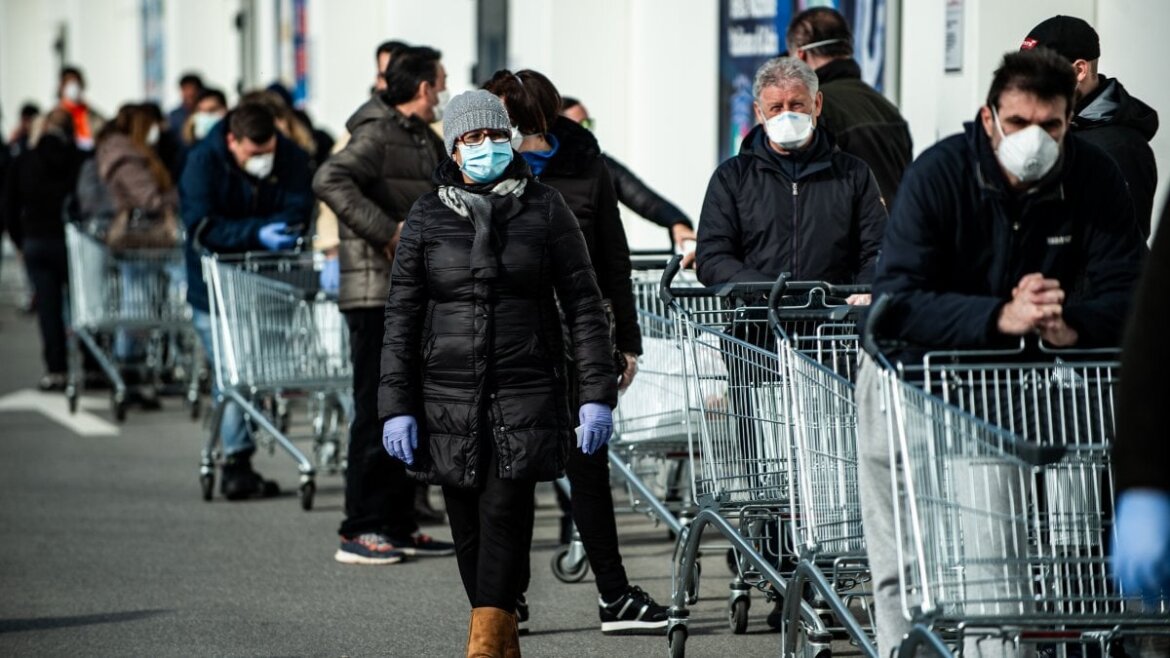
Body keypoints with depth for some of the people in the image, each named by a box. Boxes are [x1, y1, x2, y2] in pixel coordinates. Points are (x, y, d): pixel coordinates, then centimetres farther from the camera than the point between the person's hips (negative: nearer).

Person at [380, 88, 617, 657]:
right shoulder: (427, 218, 6)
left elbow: (583, 306, 4)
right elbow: (401, 318, 6)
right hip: (448, 395, 2)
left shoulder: (544, 210, 3)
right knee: (468, 522, 5)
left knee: (506, 509, -14)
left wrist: (596, 393, -3)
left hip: (526, 391, -2)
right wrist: (396, 406, -1)